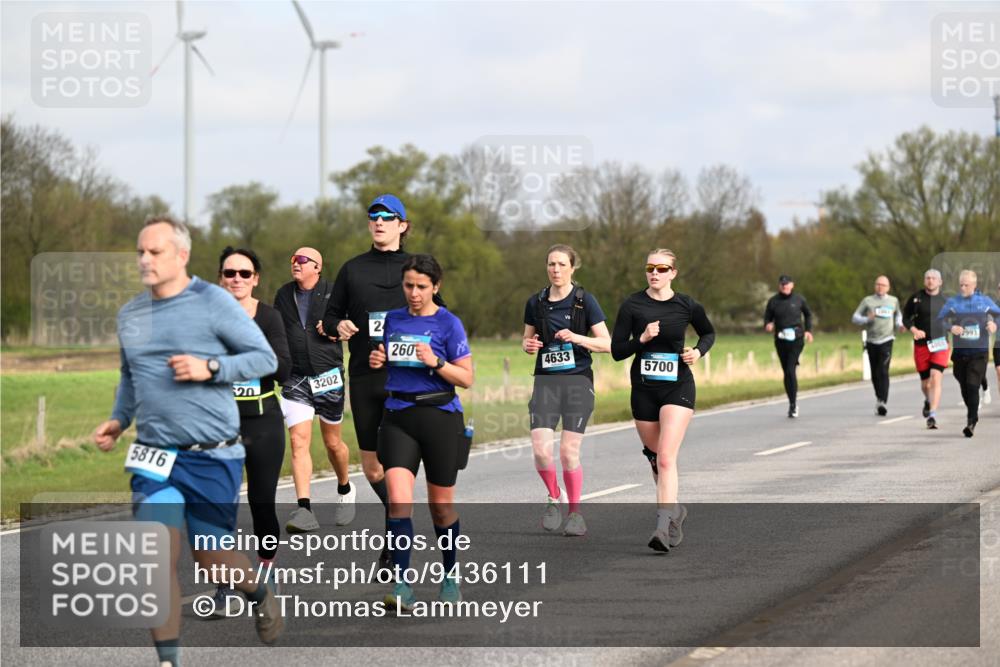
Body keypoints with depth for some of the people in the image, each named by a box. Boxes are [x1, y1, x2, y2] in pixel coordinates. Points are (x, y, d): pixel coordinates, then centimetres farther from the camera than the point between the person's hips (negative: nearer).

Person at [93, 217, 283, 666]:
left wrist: (210, 368, -18)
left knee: (211, 559, 6)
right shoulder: (130, 315, 8)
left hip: (212, 457, -3)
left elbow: (265, 358, -5)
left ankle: (260, 595, 40)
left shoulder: (213, 302, -8)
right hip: (154, 460, 3)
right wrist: (119, 419, 8)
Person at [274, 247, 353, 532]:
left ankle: (345, 489, 39)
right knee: (298, 441, -12)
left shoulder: (333, 294, -3)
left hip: (329, 376, -2)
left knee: (333, 442, 10)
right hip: (295, 380, 2)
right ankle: (304, 509, -18)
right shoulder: (284, 295, 9)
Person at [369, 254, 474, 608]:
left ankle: (450, 577, 28)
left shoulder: (448, 323, -4)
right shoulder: (393, 319, 10)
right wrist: (377, 361, 3)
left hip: (440, 418, -3)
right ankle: (402, 585, -16)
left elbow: (466, 377, -5)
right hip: (397, 418, 3)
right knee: (398, 500, -15)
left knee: (441, 506, 8)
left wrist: (435, 362, -20)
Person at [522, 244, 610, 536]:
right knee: (540, 449, -12)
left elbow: (607, 344, -4)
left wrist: (577, 337, -19)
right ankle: (554, 497, 15)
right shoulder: (535, 303, 7)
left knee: (569, 451, -7)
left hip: (578, 381, -2)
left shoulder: (584, 301, -2)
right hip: (545, 381, 2)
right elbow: (527, 340, 20)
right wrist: (528, 345, -4)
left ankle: (575, 512, 11)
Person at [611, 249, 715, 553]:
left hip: (678, 387, -2)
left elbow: (708, 333, 17)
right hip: (643, 388, 2)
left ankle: (663, 527, -23)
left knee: (666, 458, -17)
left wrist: (698, 351, -3)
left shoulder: (687, 306, -2)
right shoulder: (632, 305, -3)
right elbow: (616, 351, -4)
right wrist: (642, 339, -20)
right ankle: (675, 509, 38)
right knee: (655, 458, 13)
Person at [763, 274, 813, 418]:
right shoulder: (773, 301, 4)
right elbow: (767, 319, 9)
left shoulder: (799, 299, 3)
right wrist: (768, 326, -14)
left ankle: (793, 404, -10)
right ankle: (792, 404, 21)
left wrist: (808, 330, 8)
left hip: (796, 339, -2)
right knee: (786, 372, 8)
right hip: (780, 340, 3)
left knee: (790, 370, -15)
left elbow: (808, 314, 18)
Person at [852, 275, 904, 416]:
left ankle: (883, 403, -24)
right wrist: (867, 319, -14)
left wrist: (899, 324, 8)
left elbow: (898, 314, 28)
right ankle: (879, 398, 29)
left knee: (883, 372, -16)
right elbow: (855, 317, 4)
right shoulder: (867, 301, 6)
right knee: (875, 374, 7)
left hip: (886, 340, -1)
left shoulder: (893, 301, 10)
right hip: (872, 341, 1)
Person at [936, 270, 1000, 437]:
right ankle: (973, 415, 32)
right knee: (964, 386, 10)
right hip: (959, 352, 2)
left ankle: (971, 422, -11)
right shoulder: (953, 302, 4)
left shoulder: (985, 301, 5)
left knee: (972, 386, -14)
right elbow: (940, 319, -1)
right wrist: (951, 327, -22)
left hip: (979, 352, -2)